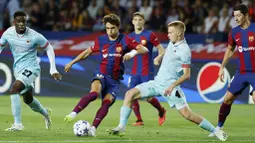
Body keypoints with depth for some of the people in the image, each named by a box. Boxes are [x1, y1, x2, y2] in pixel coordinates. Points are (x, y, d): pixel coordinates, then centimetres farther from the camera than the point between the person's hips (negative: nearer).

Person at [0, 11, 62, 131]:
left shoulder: (34, 36, -20)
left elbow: (49, 48, -6)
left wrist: (53, 69, -8)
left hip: (31, 68, -6)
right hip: (17, 69, 6)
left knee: (14, 90, -27)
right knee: (28, 100, 20)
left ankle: (18, 123, -23)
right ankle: (45, 113, 51)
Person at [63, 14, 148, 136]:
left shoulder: (125, 40, -2)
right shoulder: (101, 41, 4)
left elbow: (144, 49, -9)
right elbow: (88, 52, 18)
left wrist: (133, 53, -30)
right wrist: (71, 63, 22)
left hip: (115, 80, 1)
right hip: (102, 75, -1)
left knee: (106, 103, -17)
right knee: (94, 93, -30)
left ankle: (93, 128, -15)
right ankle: (73, 114, -36)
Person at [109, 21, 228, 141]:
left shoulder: (184, 50, -15)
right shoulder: (172, 43, 8)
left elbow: (186, 75, -18)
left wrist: (172, 86, -26)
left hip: (170, 86, -8)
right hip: (157, 82, 8)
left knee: (186, 113, -16)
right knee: (130, 94, -6)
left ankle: (215, 131, -2)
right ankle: (121, 127, -5)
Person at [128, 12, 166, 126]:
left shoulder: (149, 35, -5)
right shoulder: (130, 37, 9)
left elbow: (161, 49, -5)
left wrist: (158, 58, -24)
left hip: (147, 72, -5)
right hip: (135, 72, 5)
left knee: (148, 97, -5)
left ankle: (161, 111, 24)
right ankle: (139, 120, 4)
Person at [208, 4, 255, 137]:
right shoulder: (234, 32, 4)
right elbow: (230, 50, 20)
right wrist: (222, 67, 17)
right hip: (241, 72, 5)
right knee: (227, 99, 6)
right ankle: (219, 128, 20)